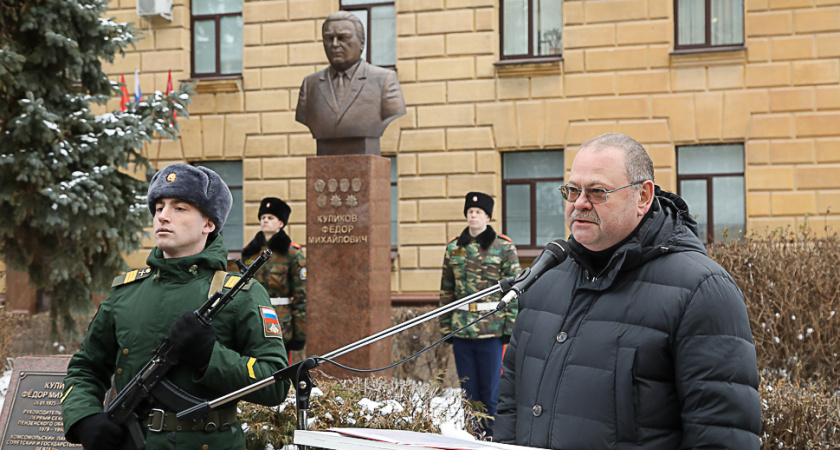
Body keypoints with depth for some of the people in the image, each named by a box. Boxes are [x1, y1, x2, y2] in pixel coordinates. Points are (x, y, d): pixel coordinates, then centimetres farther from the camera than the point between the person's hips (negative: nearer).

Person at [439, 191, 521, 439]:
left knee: (491, 390, 0)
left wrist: (510, 327, -7)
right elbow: (446, 291, 14)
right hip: (462, 328, 3)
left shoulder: (504, 247, -1)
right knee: (468, 389, 8)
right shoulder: (453, 248, 10)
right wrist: (446, 326, 10)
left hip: (492, 328, -3)